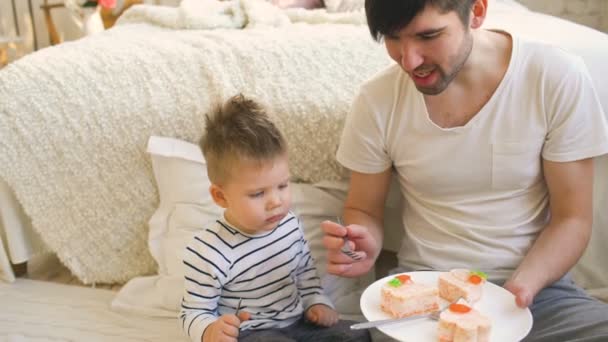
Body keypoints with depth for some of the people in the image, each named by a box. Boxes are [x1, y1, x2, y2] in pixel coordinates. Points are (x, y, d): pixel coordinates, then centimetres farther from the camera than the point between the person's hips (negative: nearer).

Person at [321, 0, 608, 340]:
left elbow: (572, 218, -5)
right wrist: (365, 248, -19)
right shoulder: (377, 100, -9)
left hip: (536, 286, 0)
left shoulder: (559, 78, -11)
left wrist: (518, 289, -21)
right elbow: (364, 210, 4)